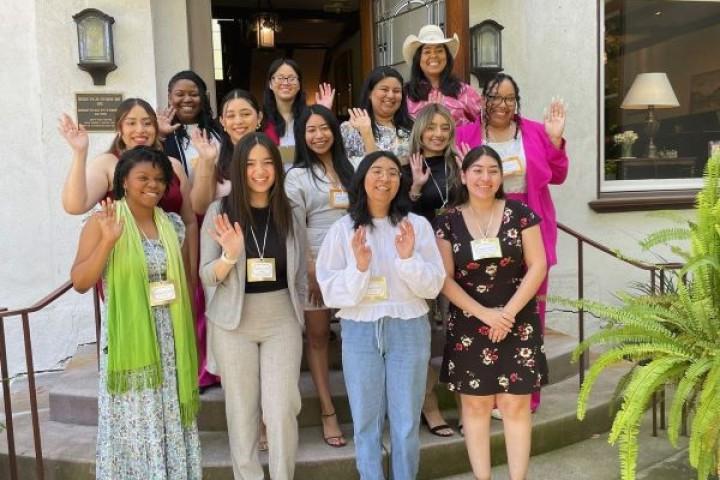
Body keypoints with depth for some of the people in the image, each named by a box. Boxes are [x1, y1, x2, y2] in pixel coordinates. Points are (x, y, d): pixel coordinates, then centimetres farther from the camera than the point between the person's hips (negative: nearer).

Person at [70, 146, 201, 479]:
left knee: (171, 423, 12)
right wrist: (108, 240, -25)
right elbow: (80, 283, -12)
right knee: (133, 425, 7)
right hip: (127, 337, -4)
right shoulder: (102, 221, -5)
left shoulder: (172, 225, 7)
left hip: (169, 338, 4)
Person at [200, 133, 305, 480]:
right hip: (234, 324, -1)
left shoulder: (289, 211, 2)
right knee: (242, 410, 9)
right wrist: (230, 255, -24)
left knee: (283, 410, 2)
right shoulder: (220, 210, -5)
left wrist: (298, 315, 10)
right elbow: (207, 277, -6)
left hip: (282, 322, 1)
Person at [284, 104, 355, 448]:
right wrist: (310, 271, -10)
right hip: (316, 264, -3)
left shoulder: (348, 170, 12)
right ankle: (328, 411, 13)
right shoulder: (298, 175, 1)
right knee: (317, 336, 5)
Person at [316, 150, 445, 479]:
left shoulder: (418, 225, -1)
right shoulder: (342, 229, -2)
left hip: (409, 329, 0)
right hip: (360, 331, 0)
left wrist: (409, 258, -19)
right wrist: (359, 268, -22)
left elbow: (433, 286, -3)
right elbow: (330, 291, -5)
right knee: (366, 421, 13)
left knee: (407, 421, 13)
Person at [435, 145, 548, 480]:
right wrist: (484, 313, -14)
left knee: (516, 404, 4)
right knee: (475, 403, 8)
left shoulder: (520, 214, -1)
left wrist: (509, 312, -12)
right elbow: (445, 279, -3)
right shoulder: (447, 222, -1)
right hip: (468, 325, 0)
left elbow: (537, 266, -3)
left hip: (518, 323, 0)